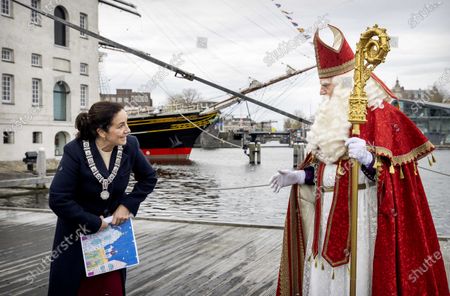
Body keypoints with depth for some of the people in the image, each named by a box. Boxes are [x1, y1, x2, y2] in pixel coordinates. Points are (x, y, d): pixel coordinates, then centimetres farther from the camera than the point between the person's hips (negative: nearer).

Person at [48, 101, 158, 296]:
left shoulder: (130, 145, -14)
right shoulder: (75, 151, -23)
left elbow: (149, 178, 2)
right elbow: (58, 199, -21)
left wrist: (128, 205, -8)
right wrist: (93, 223, -18)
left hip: (113, 226, 3)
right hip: (77, 232, -2)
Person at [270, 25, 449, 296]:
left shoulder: (379, 114, -9)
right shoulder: (331, 117, 12)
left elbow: (387, 173, -15)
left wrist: (367, 158, -34)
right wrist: (298, 176, 5)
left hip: (358, 212, -7)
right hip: (325, 212, 7)